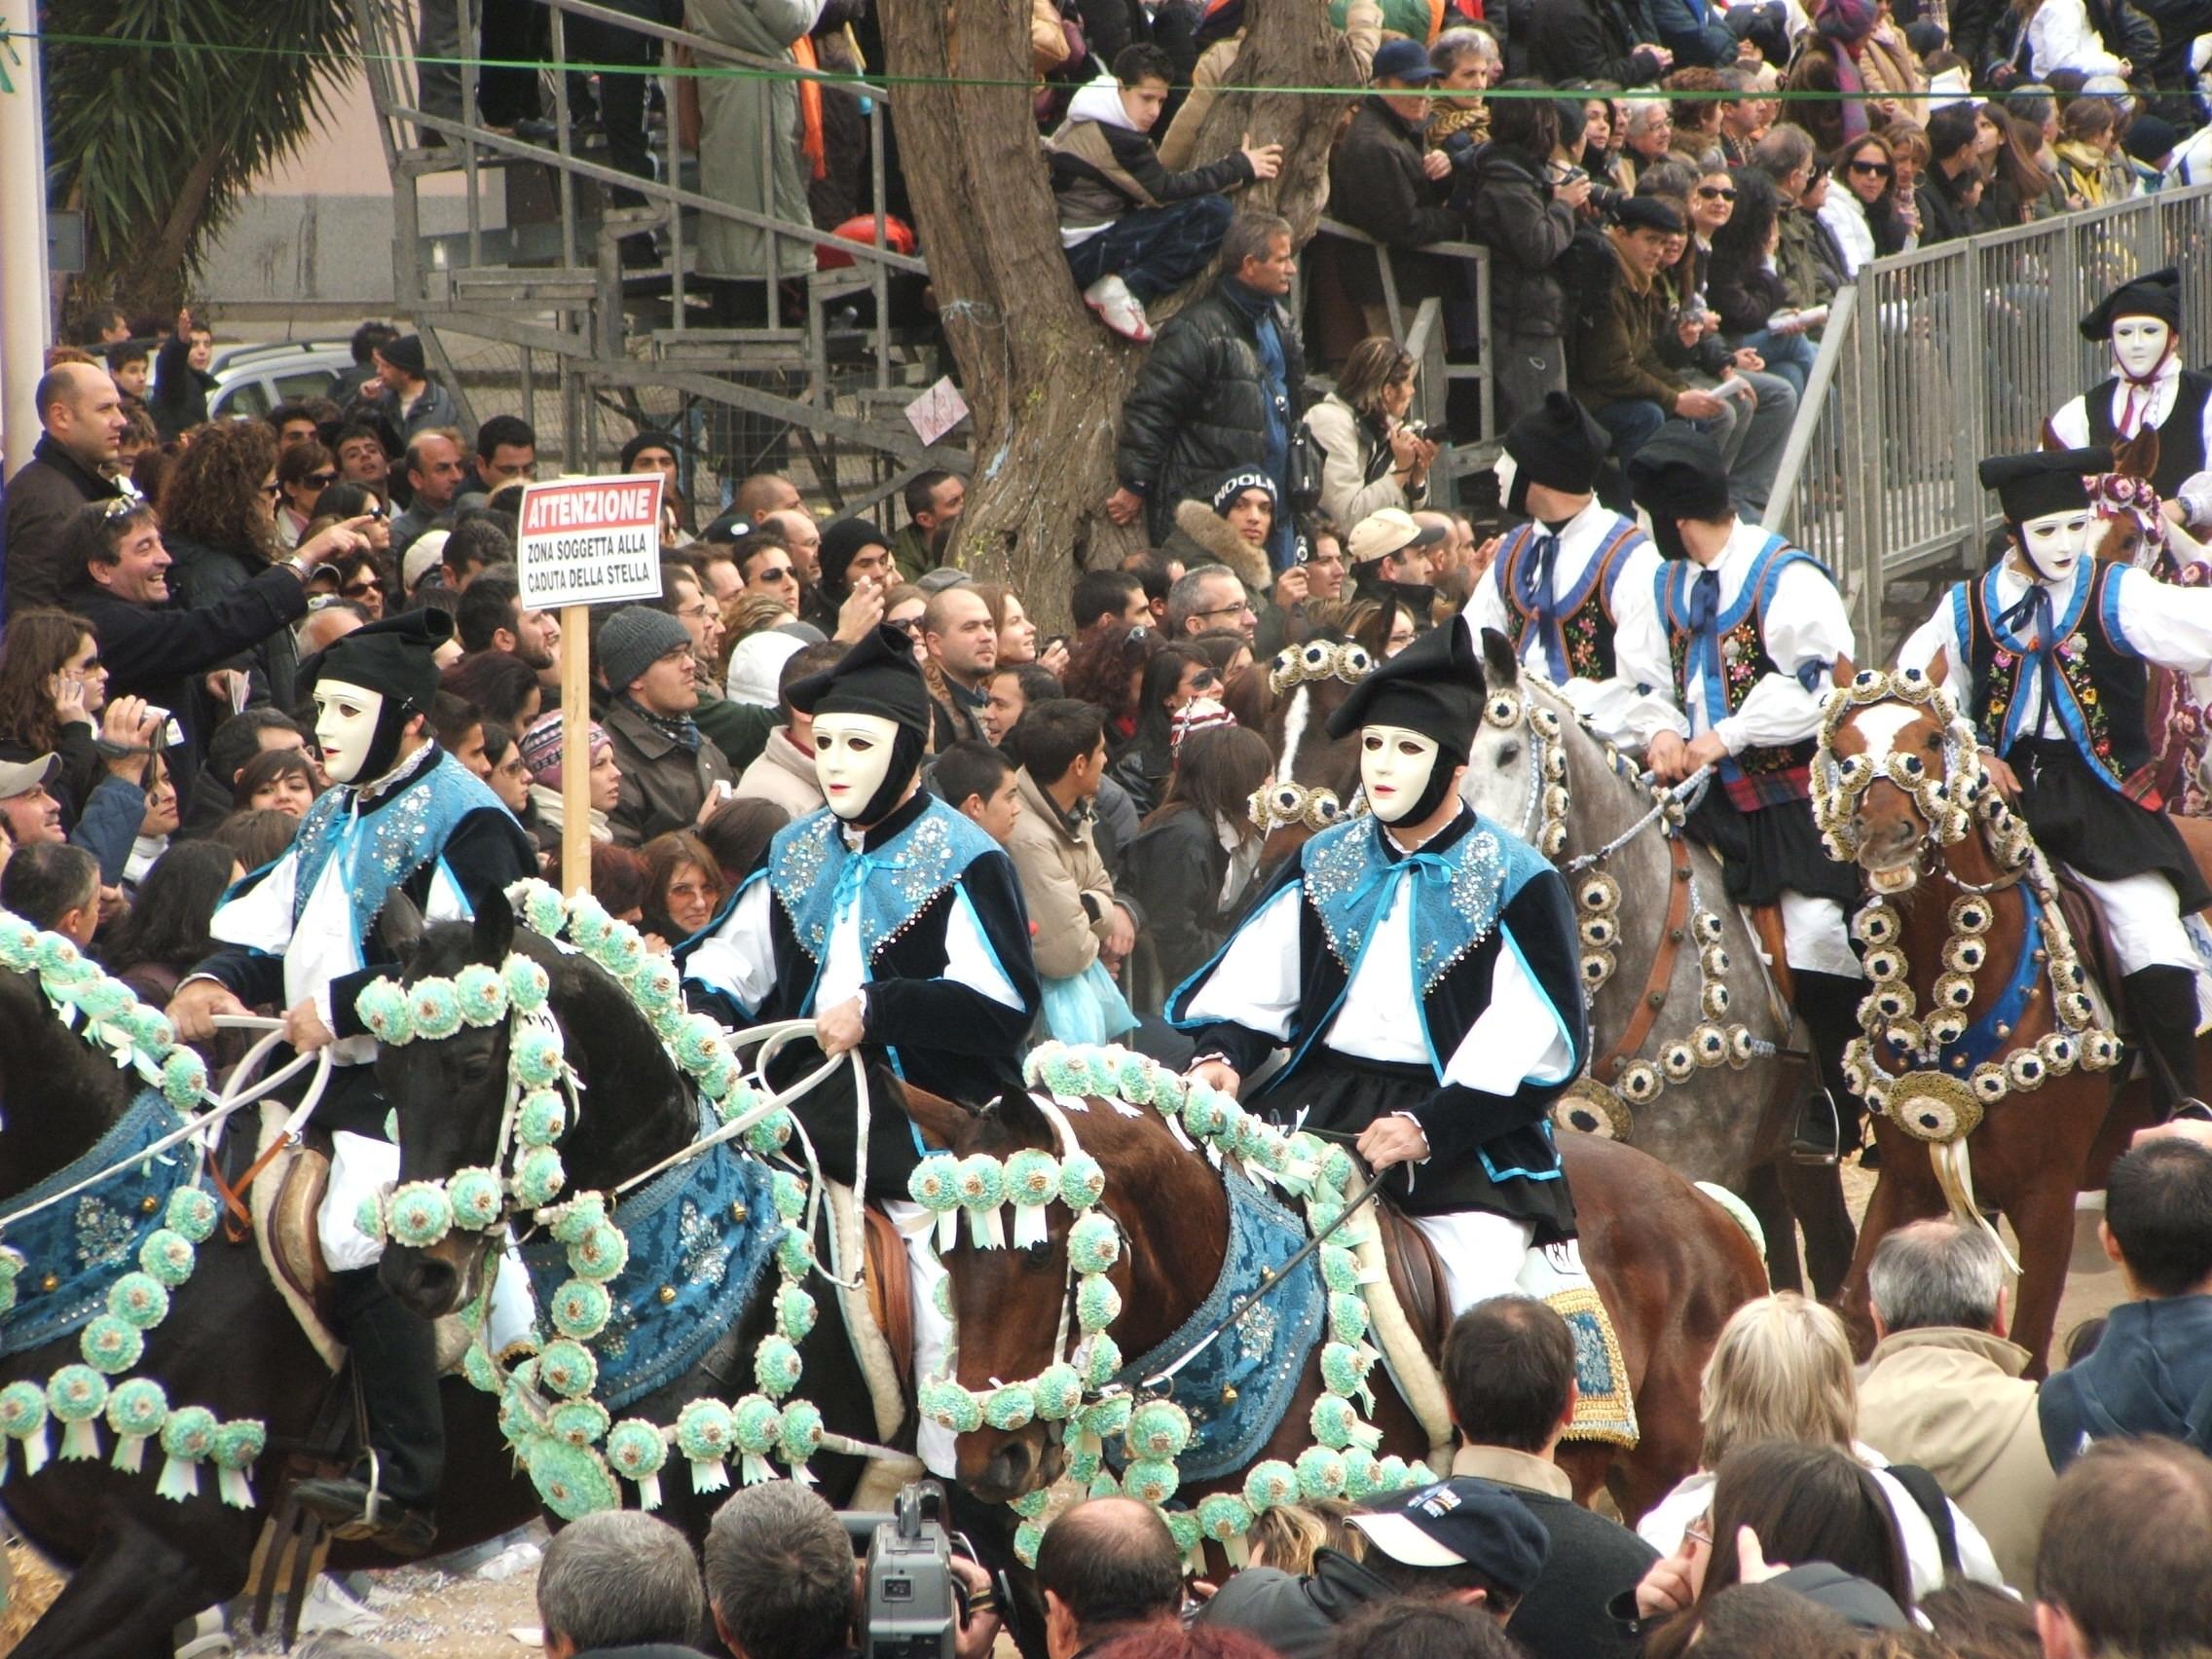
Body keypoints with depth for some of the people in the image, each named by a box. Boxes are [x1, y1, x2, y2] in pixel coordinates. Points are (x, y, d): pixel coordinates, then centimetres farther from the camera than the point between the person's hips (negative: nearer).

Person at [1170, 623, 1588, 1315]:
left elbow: (1539, 1047, -9)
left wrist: (1429, 1127, -20)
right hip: (1318, 1109, 4)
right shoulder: (1323, 863, 11)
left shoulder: (1517, 882, -3)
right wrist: (1220, 1055, -16)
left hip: (1466, 1129, -4)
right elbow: (1249, 984, 7)